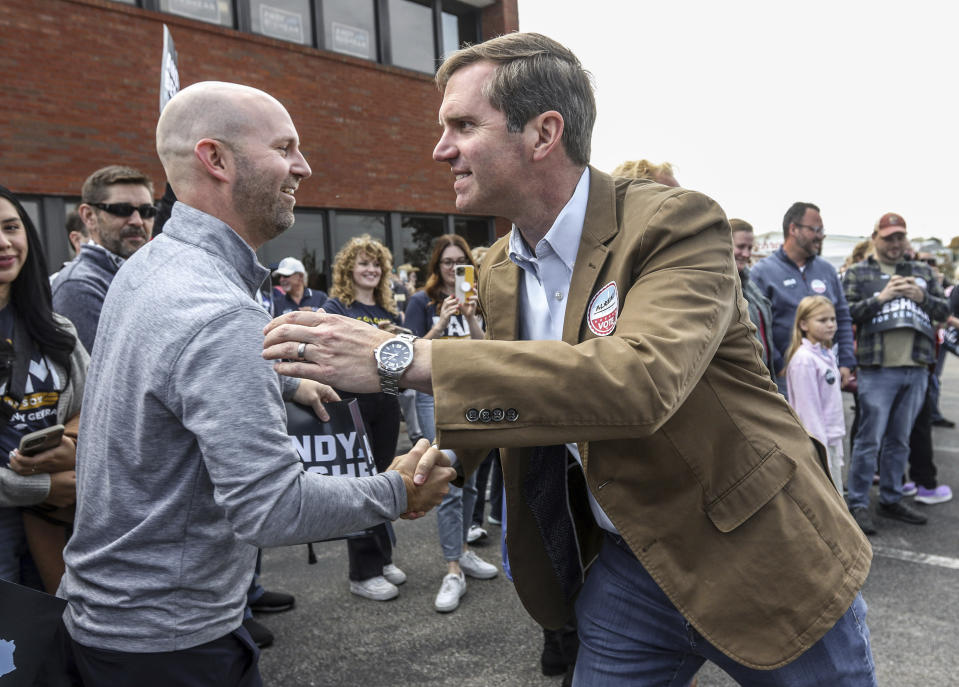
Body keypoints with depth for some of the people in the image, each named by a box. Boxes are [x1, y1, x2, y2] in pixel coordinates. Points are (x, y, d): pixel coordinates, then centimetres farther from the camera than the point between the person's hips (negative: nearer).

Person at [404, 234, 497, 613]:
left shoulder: (476, 301, 10)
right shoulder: (422, 301, -1)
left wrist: (471, 319, -14)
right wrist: (443, 321, -17)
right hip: (437, 394, -4)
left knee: (469, 479, 13)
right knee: (449, 482, -11)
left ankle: (463, 550, 29)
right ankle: (453, 571, -5)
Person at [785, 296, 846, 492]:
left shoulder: (827, 355, 12)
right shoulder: (804, 359, -16)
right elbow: (808, 409, -18)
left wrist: (837, 446, 15)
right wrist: (820, 449, -18)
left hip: (832, 439, 9)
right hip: (817, 443, -9)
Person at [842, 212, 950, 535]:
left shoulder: (922, 272, 17)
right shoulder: (857, 273, 4)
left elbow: (944, 309, 13)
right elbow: (846, 313, -7)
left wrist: (921, 297, -5)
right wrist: (881, 297, -15)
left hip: (916, 369, 5)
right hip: (878, 369, -5)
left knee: (900, 440, 13)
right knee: (869, 439, -2)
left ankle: (891, 500, 24)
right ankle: (858, 504, 7)